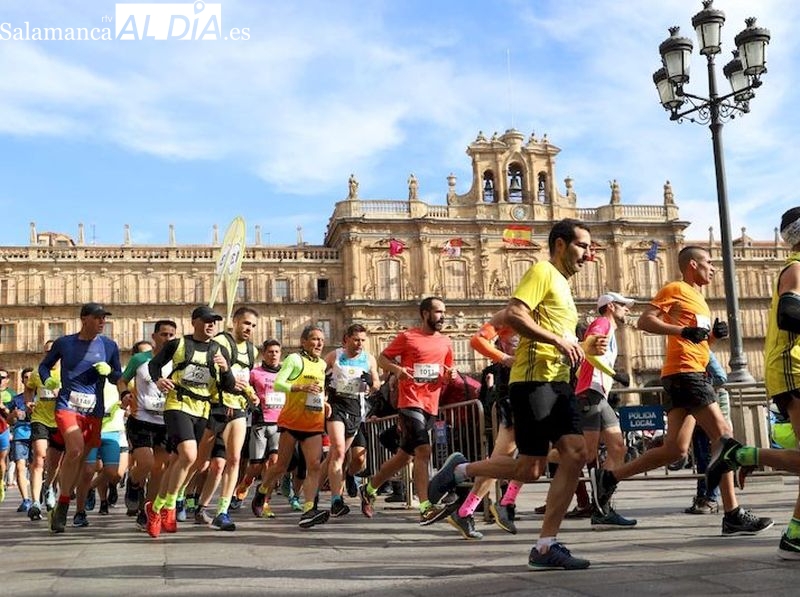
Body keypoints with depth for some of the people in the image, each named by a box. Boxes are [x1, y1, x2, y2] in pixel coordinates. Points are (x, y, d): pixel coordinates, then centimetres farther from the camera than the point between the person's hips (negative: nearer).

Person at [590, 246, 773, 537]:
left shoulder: (698, 298, 25)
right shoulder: (675, 289, -3)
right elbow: (644, 320, -14)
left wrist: (714, 334, 11)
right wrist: (683, 331, -23)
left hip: (691, 374, 10)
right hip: (685, 372, -10)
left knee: (676, 449, 4)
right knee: (723, 434, -11)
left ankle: (607, 477, 6)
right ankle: (733, 515, -9)